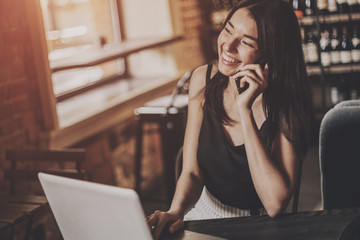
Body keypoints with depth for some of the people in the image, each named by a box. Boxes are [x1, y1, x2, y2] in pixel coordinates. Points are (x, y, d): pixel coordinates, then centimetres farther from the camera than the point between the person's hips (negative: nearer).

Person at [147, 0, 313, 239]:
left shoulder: (287, 104, -17)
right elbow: (192, 171, -4)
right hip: (204, 215, 4)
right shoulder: (204, 80, -6)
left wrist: (245, 110, -27)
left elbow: (275, 204, -26)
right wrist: (176, 212, -25)